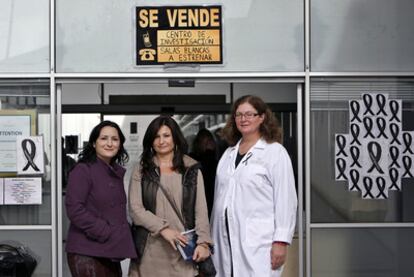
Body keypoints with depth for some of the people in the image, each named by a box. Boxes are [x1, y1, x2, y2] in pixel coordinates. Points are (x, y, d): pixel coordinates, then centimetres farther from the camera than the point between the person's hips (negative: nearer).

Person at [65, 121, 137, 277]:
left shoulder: (117, 172, 15)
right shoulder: (82, 170, -9)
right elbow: (74, 209, -18)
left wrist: (123, 236, 5)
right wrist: (106, 232, -17)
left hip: (110, 252, 8)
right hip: (87, 253, -7)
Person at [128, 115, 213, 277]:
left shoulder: (192, 170, 10)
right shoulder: (141, 171, 9)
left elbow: (201, 210, 4)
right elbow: (135, 209, -1)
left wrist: (203, 242, -7)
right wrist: (163, 228, -13)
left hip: (183, 247, 0)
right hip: (150, 249, 0)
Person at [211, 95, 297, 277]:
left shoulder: (275, 152, -3)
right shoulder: (229, 153, 16)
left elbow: (285, 199, -8)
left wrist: (281, 241, -13)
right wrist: (213, 238, 17)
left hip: (258, 243, -5)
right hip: (227, 241, 6)